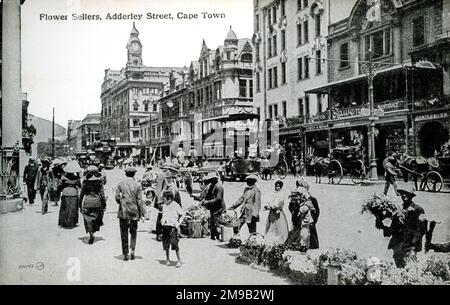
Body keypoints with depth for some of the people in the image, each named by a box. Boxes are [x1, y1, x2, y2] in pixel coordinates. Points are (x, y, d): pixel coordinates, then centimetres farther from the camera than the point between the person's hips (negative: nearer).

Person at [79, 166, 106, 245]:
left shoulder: (85, 181, -1)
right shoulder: (99, 181, -3)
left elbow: (81, 194, 4)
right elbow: (102, 194, -4)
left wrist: (80, 205, 13)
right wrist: (104, 204, 2)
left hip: (87, 202, 0)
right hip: (97, 202, 0)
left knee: (88, 219, 3)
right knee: (97, 217, 19)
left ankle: (91, 234, -11)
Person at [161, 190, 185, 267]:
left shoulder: (175, 205, -6)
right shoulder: (164, 206, 12)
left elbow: (182, 214, -1)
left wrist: (178, 223, -5)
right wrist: (162, 221, 10)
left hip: (173, 227, -6)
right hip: (165, 227, 6)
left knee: (175, 244, -10)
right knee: (166, 244, 7)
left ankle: (179, 260, 0)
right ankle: (167, 259, 21)